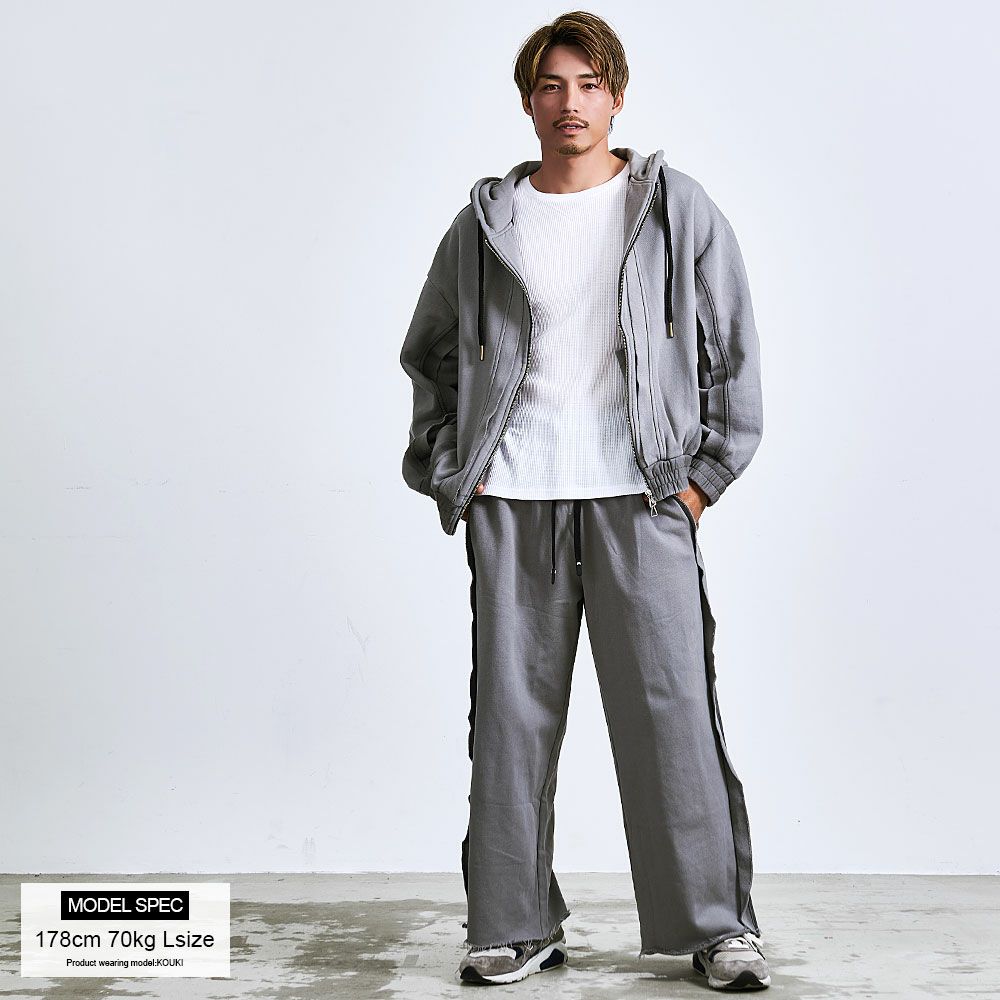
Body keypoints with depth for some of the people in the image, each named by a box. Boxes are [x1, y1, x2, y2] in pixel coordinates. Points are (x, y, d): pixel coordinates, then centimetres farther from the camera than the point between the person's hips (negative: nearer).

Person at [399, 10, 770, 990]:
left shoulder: (678, 209, 7)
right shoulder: (484, 224, 10)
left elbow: (734, 350, 9)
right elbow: (431, 357, 18)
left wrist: (706, 473, 3)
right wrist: (450, 476, 8)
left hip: (642, 498, -1)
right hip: (513, 502, 2)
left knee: (673, 707, -3)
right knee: (511, 712, 3)